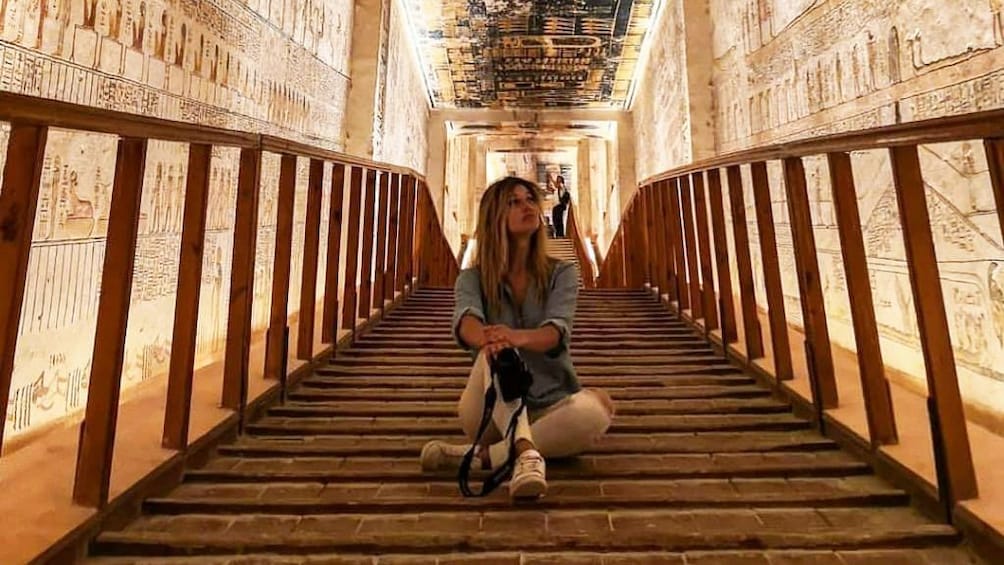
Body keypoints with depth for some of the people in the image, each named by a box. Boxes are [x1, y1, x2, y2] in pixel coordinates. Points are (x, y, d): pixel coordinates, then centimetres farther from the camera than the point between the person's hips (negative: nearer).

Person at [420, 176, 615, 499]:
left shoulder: (561, 274, -1)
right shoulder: (473, 278, -1)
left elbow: (557, 331, -21)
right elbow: (466, 321, -24)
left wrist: (517, 336, -45)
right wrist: (487, 339, -50)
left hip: (548, 406, 1)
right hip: (492, 412, -1)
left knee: (598, 407, -31)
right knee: (496, 351, -31)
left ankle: (480, 456, -29)